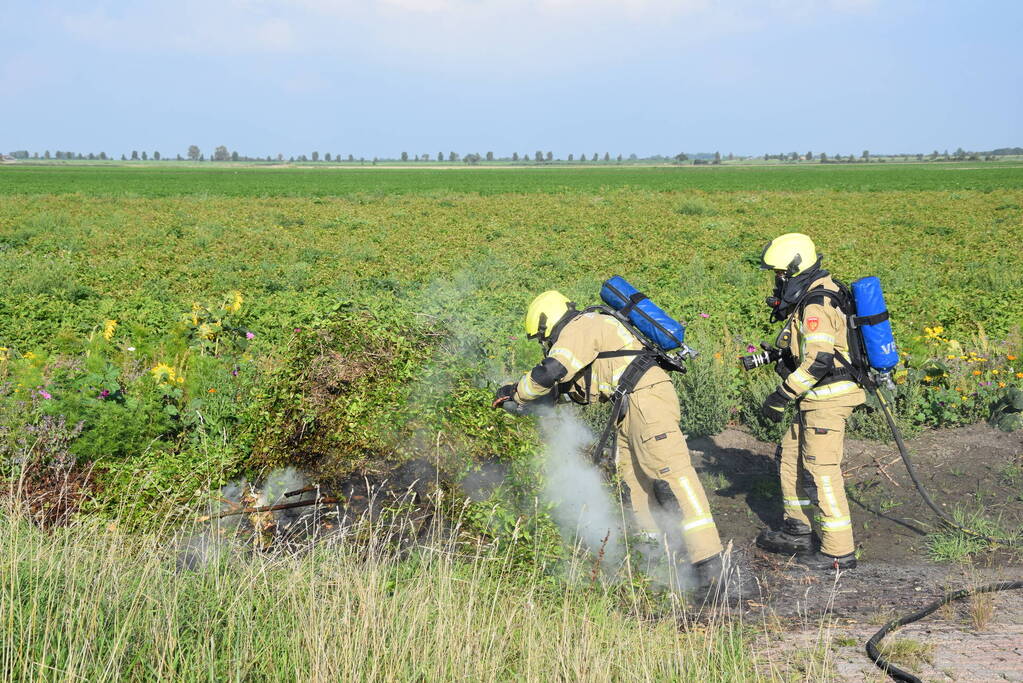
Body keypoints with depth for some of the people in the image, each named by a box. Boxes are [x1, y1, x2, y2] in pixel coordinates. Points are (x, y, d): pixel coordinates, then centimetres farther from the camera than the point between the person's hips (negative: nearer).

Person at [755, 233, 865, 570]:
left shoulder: (816, 306, -20)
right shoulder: (816, 295, 13)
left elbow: (818, 362, -26)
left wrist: (781, 397, -21)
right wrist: (778, 356, 13)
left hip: (828, 399, -11)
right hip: (819, 399, 11)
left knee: (821, 471, -7)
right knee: (792, 455, 19)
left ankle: (840, 552, 0)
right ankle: (796, 532, 30)